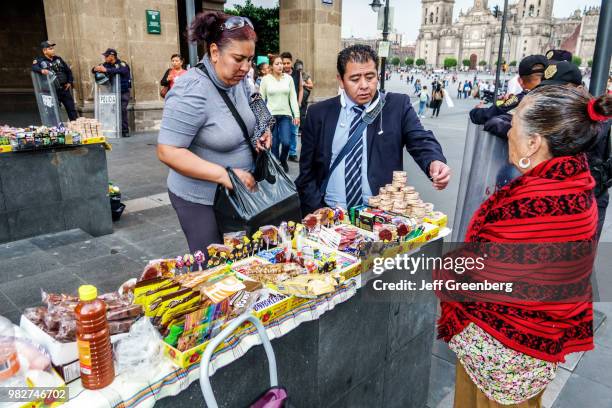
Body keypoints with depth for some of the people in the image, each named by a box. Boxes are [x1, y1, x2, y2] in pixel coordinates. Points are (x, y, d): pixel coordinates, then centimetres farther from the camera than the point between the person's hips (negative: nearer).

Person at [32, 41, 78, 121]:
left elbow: (68, 70, 18)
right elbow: (34, 67, -22)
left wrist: (70, 82, 9)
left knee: (71, 109, 7)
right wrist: (42, 70, -41)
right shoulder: (40, 60, -3)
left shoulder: (58, 59, 12)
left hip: (64, 89, 4)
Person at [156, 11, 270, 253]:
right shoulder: (192, 92, -25)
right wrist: (224, 174, -31)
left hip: (237, 193, 7)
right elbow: (167, 152, -26)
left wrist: (259, 134, -4)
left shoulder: (237, 80, -1)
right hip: (201, 199, -7)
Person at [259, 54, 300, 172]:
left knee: (286, 142, -8)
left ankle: (283, 159, 23)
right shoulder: (265, 79, -1)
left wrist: (297, 114, -1)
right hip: (270, 115, -1)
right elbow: (261, 99, 1)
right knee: (274, 144, 3)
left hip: (286, 115, 1)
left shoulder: (288, 78, 3)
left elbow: (293, 97, 4)